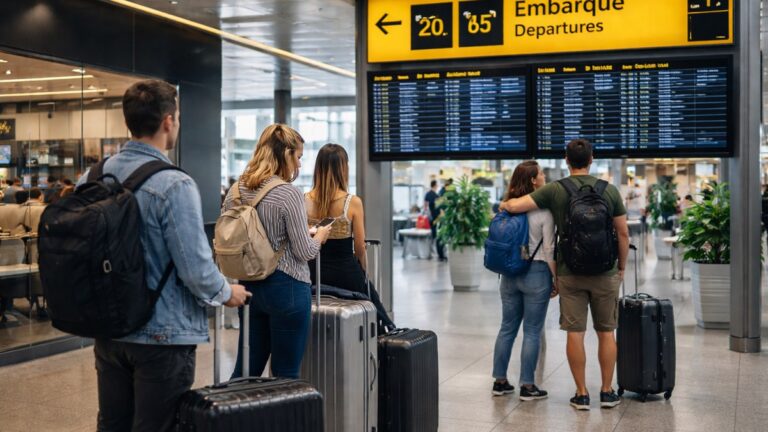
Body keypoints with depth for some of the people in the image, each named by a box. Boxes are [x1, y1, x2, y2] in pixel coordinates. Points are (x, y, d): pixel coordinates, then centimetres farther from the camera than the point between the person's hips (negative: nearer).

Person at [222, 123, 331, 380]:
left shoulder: (235, 191, 4)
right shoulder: (289, 193, -15)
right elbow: (304, 252, -14)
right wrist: (319, 236, 6)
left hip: (249, 286, 7)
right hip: (286, 287, -6)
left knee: (246, 370, 15)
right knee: (285, 376, 4)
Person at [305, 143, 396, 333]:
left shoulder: (304, 200, -5)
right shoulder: (353, 202, -15)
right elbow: (360, 248, -8)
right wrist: (363, 271, 11)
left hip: (314, 274, 3)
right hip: (345, 272, -3)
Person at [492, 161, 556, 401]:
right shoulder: (543, 210, -11)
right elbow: (549, 249, -11)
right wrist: (557, 278, -2)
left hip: (509, 273, 5)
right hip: (536, 273, -5)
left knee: (507, 328, 13)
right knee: (532, 332, 2)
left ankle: (500, 381, 18)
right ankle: (527, 386, 5)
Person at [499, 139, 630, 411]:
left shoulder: (555, 190, -5)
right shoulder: (609, 191, 0)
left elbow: (514, 206, -10)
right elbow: (623, 233, 2)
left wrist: (503, 205, 13)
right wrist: (621, 267, 13)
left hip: (570, 273, -1)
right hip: (605, 272, 1)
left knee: (575, 333, 5)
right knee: (606, 332, 12)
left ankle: (581, 394, 10)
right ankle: (607, 392, 18)